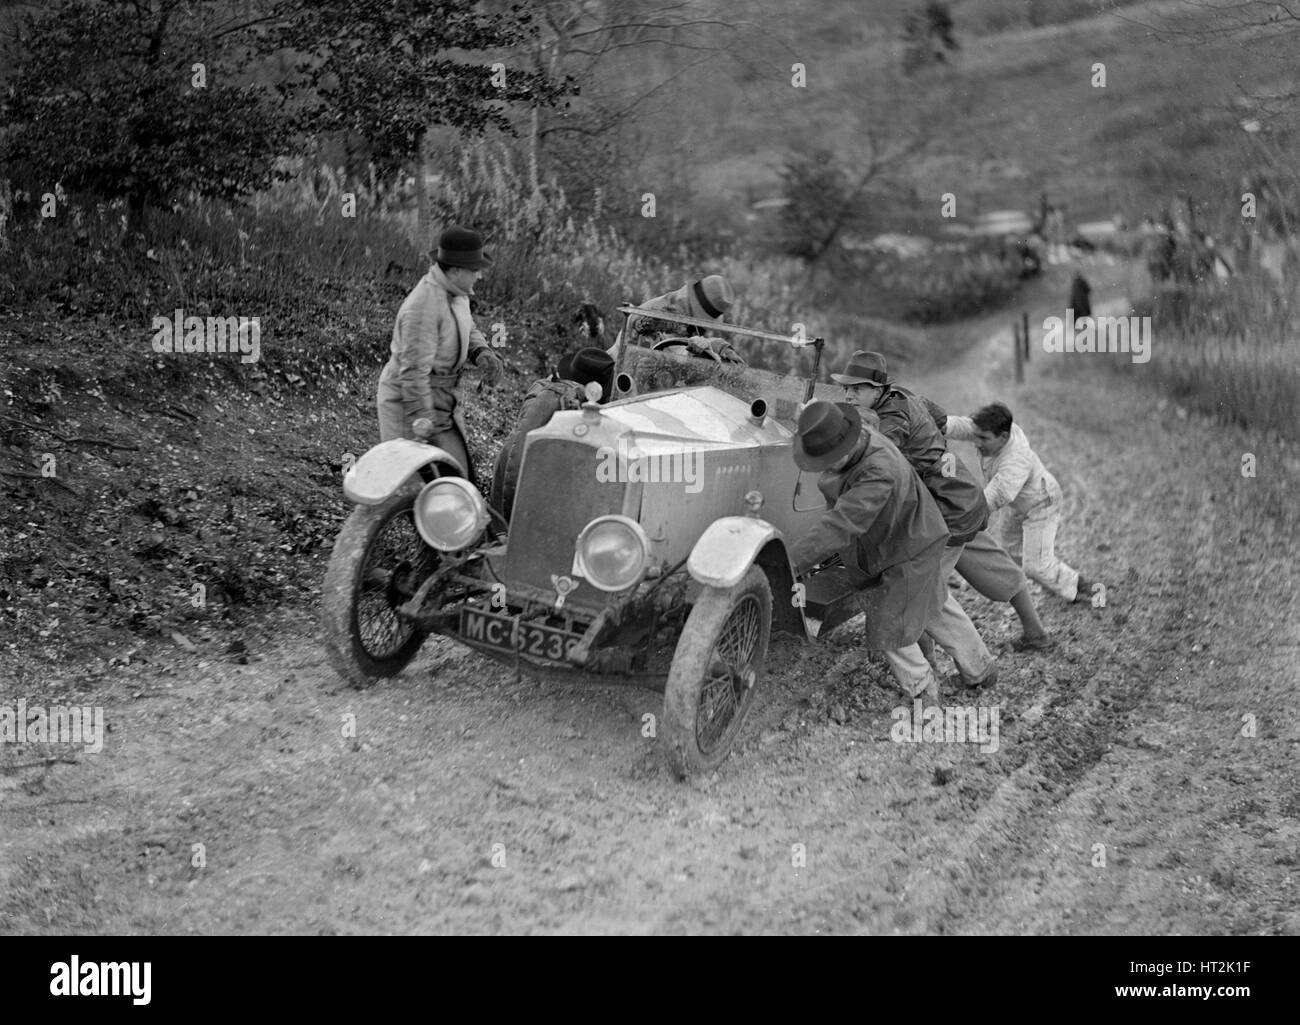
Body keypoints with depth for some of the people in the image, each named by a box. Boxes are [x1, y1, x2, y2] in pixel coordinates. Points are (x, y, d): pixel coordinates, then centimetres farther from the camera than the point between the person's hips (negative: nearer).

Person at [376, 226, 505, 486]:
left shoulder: (454, 289, 0)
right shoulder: (424, 307, -28)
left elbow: (468, 331, 16)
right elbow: (414, 370, -27)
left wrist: (483, 354, -7)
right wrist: (421, 426, -26)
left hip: (439, 395, 9)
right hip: (409, 398, -9)